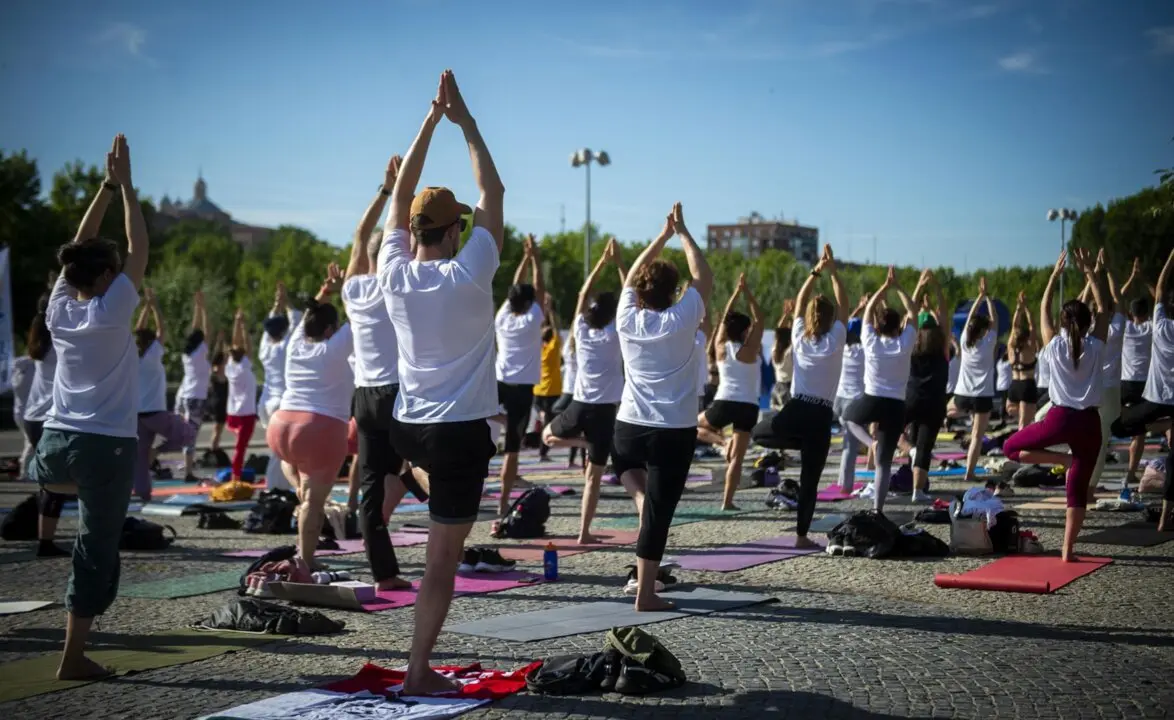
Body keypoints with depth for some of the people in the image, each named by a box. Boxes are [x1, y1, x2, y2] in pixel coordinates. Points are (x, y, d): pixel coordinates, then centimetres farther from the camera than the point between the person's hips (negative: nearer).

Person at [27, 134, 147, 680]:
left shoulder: (59, 309, 5)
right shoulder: (110, 313, -10)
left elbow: (81, 244, 14)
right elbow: (139, 249, -4)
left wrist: (106, 186, 14)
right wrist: (125, 186, 3)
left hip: (55, 441, 6)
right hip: (105, 446, -6)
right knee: (96, 551, 1)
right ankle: (74, 658, 3)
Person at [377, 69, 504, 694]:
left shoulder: (394, 274, -3)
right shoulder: (468, 276, -13)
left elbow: (400, 195, 7)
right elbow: (492, 193, -5)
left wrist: (430, 121, 7)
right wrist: (464, 122, 1)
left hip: (408, 427, 5)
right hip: (460, 430, -5)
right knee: (442, 559, 0)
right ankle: (419, 672, 3)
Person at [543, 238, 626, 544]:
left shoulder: (581, 331, 3)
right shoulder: (616, 335, -6)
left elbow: (583, 295, 14)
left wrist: (602, 263, 15)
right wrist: (619, 264, 1)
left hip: (579, 407, 2)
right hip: (604, 411, -2)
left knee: (548, 435, 31)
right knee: (593, 475, 2)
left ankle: (582, 442, 2)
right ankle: (584, 533, -2)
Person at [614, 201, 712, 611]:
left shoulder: (627, 319, 1)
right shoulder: (681, 321, -7)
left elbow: (634, 274, 16)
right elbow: (704, 278, 7)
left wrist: (663, 235, 21)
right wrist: (682, 233, 15)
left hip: (629, 427, 3)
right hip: (675, 432, -3)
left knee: (625, 464, 37)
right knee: (659, 512, 0)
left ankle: (638, 495, 7)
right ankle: (646, 594, 3)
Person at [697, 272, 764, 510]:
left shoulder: (721, 347, 4)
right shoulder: (749, 350, -4)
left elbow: (724, 318, 14)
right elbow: (759, 319, 1)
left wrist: (737, 292, 14)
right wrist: (747, 292, 1)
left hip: (723, 404, 2)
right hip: (748, 407, -1)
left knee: (693, 426, 29)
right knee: (737, 458, 2)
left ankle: (721, 440, 2)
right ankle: (727, 501, -3)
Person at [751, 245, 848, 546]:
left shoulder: (799, 337, 5)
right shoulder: (835, 341, -1)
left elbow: (800, 303, 17)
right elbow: (843, 305, 9)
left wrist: (816, 272, 18)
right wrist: (833, 273, 11)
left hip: (794, 411, 1)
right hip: (821, 417, -1)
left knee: (758, 432, 29)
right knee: (809, 480, 4)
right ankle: (802, 535, 3)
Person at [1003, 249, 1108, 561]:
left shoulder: (1055, 346, -1)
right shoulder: (1096, 347, 0)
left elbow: (1044, 308, 12)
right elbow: (1104, 308, 11)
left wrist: (1055, 274, 17)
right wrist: (1089, 272, 11)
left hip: (1060, 418, -2)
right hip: (1089, 421, 2)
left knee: (1011, 447, 17)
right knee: (1078, 488, 5)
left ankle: (1064, 460, -3)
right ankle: (1067, 551, -1)